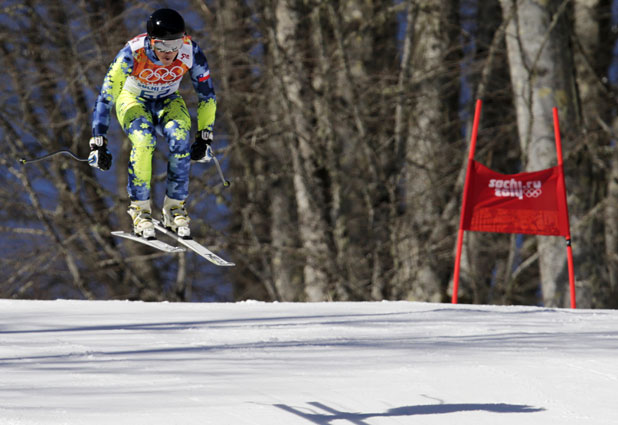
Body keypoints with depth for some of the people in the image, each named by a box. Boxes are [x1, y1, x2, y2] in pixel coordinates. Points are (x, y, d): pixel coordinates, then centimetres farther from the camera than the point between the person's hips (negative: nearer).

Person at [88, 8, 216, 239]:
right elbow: (105, 99, -29)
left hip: (168, 101, 2)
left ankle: (175, 207, -12)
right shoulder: (132, 54, -35)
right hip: (133, 99, -2)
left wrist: (205, 136, -13)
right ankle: (140, 209, -18)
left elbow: (207, 95, -12)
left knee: (180, 140, -30)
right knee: (143, 140, -34)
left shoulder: (190, 51, -28)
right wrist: (98, 144, -30)